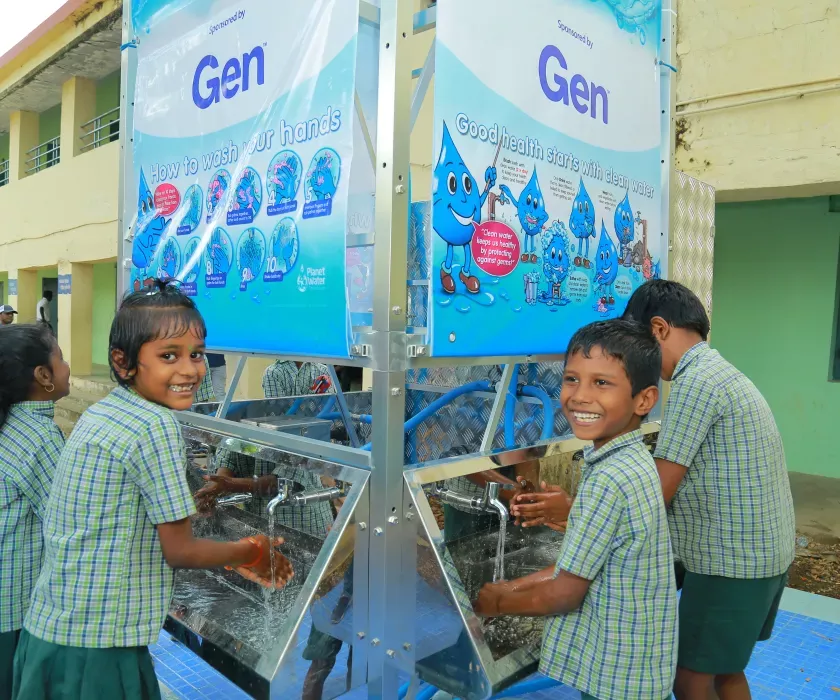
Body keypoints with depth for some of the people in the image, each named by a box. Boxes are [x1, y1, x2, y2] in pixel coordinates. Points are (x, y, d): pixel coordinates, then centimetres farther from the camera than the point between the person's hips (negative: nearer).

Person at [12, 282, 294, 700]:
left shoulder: (101, 412, 4)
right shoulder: (155, 425, -22)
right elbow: (179, 551, -16)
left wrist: (232, 555, 12)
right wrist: (251, 553, 1)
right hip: (95, 649, -8)